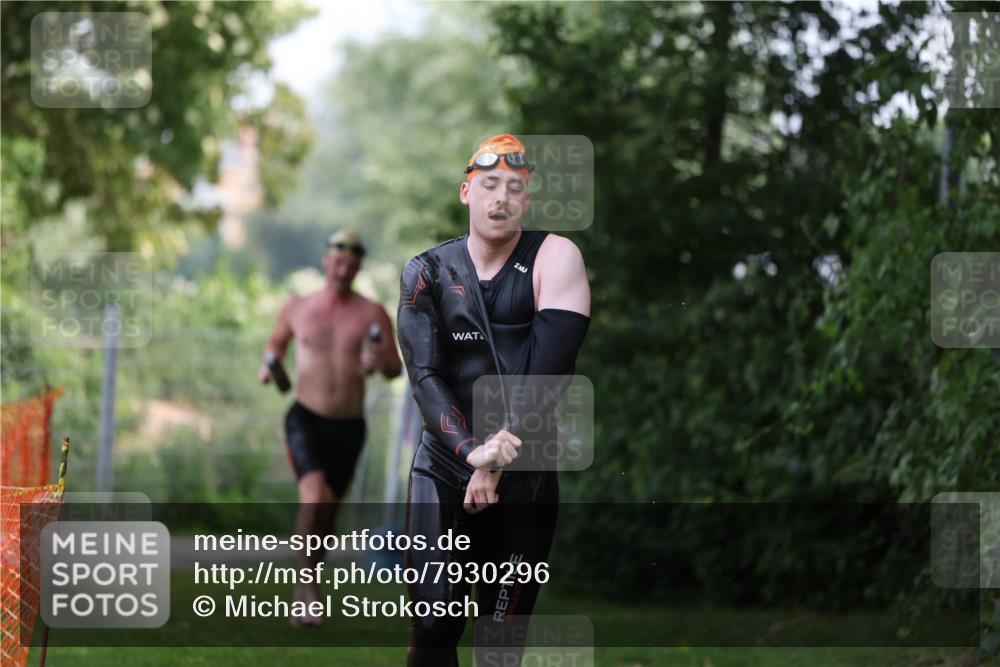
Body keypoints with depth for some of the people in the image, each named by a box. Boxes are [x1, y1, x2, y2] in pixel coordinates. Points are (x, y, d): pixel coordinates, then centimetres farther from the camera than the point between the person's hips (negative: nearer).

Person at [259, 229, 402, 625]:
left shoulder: (372, 315, 1)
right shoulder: (297, 308, 4)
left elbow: (396, 369, -2)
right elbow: (277, 341, 23)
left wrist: (381, 363, -25)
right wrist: (270, 364, 1)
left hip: (348, 427, 2)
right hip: (306, 418, -2)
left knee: (329, 508, 10)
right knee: (314, 495, -24)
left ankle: (305, 586, 31)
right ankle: (307, 588, -16)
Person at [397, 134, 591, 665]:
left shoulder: (554, 258, -3)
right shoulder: (426, 273, 4)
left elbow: (548, 370, -12)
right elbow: (425, 376, -6)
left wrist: (499, 460, -17)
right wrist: (473, 451, -23)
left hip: (527, 475, -1)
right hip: (444, 464, 1)